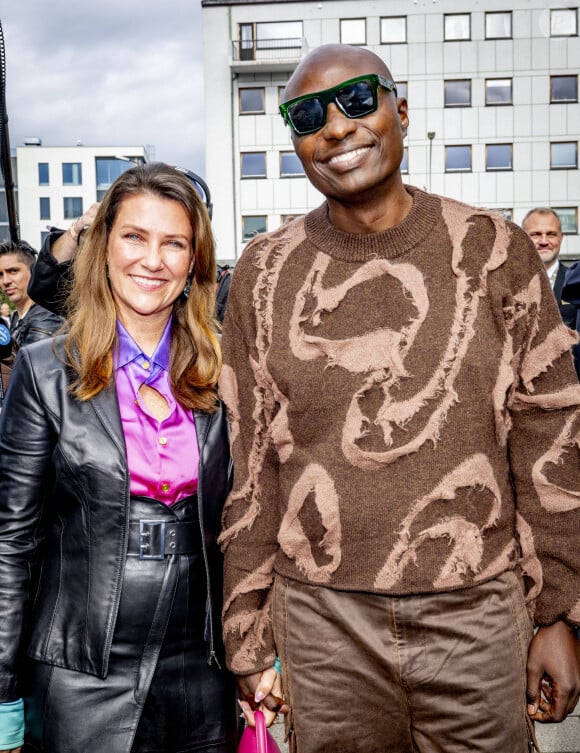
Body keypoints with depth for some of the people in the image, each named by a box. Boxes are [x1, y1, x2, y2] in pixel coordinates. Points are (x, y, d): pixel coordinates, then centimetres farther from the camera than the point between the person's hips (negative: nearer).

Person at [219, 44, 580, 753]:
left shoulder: (495, 251, -3)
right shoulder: (266, 271, -1)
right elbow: (252, 467, 3)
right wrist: (248, 635, 5)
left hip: (478, 615, 0)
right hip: (322, 618, 1)